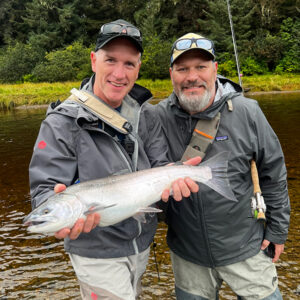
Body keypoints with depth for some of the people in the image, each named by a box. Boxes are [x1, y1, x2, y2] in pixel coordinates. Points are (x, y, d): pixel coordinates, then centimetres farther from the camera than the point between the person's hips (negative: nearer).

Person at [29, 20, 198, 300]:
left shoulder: (145, 116, -3)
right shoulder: (62, 122, -18)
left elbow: (160, 167, -3)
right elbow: (44, 189, -19)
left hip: (142, 244, 6)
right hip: (97, 253, -5)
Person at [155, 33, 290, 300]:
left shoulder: (246, 112, -11)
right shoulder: (159, 117, -10)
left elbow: (273, 173, -3)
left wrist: (278, 230, 1)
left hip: (245, 248, -1)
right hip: (186, 254, 2)